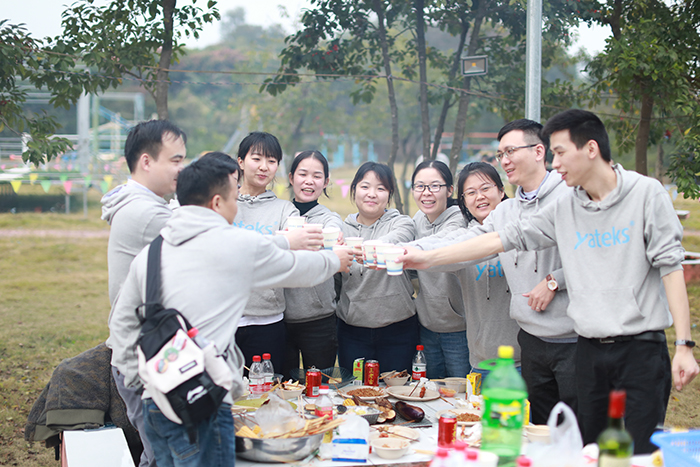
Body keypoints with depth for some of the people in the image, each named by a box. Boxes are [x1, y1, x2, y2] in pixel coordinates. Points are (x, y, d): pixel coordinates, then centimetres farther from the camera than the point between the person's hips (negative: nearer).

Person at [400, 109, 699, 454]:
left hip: (640, 348, -4)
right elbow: (504, 238, 9)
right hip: (589, 350, 5)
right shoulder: (564, 209, 8)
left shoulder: (645, 193, -3)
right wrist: (428, 257, 7)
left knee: (640, 453, -7)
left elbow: (670, 265, -6)